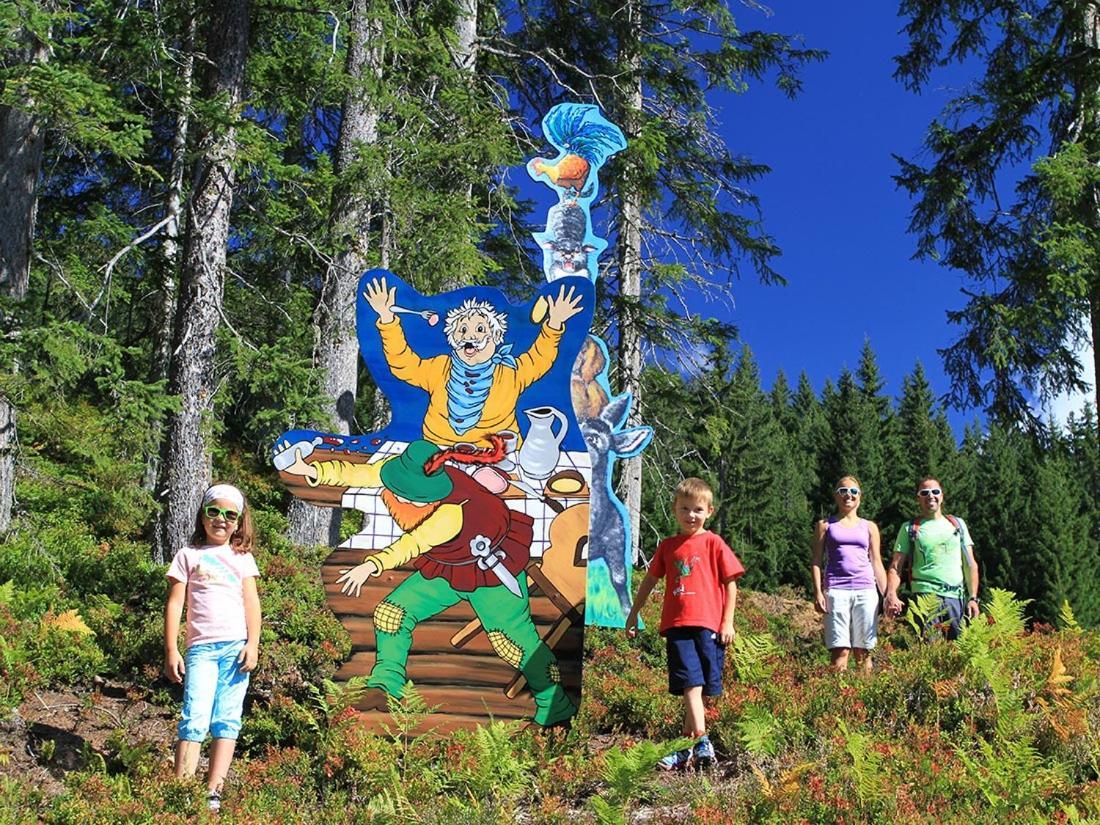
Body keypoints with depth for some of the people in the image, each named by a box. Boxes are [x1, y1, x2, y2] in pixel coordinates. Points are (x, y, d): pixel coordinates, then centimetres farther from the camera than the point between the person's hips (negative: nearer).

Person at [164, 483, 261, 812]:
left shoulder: (242, 558, 14)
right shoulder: (189, 555, 10)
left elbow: (252, 603, 9)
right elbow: (174, 603, 6)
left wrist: (252, 645, -3)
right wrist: (171, 651, 0)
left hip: (236, 647, 2)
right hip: (201, 648, -1)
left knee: (227, 721, 0)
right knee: (195, 720, -11)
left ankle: (213, 793, 1)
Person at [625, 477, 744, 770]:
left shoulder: (713, 543, 3)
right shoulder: (667, 546, 14)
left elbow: (730, 583, 4)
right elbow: (650, 579, 24)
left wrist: (728, 622, -2)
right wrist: (634, 613, 26)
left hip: (708, 624, -2)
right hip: (676, 625, 2)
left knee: (701, 687, 1)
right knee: (691, 683, -11)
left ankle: (689, 748, 8)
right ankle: (701, 743, -17)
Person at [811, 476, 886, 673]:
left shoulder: (869, 527, 16)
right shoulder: (825, 525, 11)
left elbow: (877, 563, 17)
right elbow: (816, 561, 7)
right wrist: (818, 592, -5)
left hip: (866, 590, 2)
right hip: (836, 590, -2)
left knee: (863, 651, 3)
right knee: (840, 650, -11)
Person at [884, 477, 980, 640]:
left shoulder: (957, 524, 18)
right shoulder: (909, 529, 10)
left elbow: (971, 565, 15)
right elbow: (895, 567, 4)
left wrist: (973, 598, 3)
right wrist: (891, 594, -14)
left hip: (956, 597, 3)